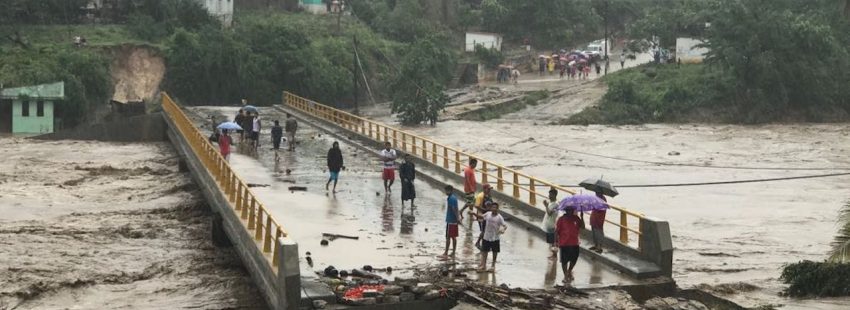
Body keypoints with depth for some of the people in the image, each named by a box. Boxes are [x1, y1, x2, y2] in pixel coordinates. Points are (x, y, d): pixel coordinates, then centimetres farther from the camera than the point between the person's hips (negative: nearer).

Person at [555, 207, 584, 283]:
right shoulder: (561, 219, -6)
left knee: (574, 259, 12)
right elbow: (556, 231, -5)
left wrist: (582, 219, -8)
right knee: (564, 260, 2)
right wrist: (556, 241, -10)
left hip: (574, 243, 4)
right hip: (564, 243, -4)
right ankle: (565, 275, 16)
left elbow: (582, 227, 7)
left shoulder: (576, 218, 6)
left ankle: (569, 271, 38)